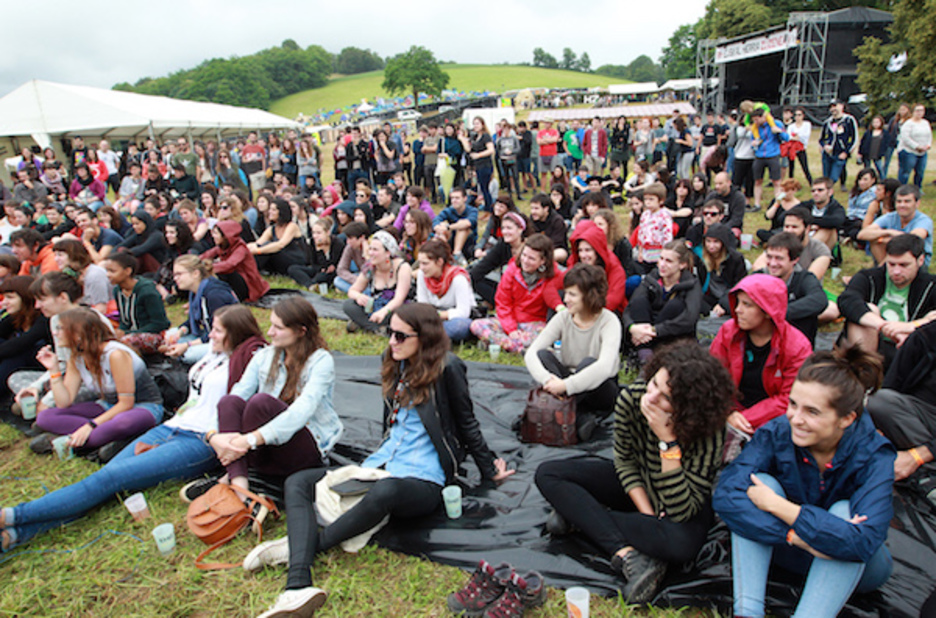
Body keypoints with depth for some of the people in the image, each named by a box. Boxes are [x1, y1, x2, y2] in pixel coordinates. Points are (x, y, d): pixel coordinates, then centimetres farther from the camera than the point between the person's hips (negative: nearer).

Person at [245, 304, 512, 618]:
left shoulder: (446, 368, -9)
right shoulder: (397, 366, 12)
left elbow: (466, 423, 1)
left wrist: (490, 470, 8)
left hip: (424, 481, -8)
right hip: (380, 467, 8)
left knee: (385, 490, -43)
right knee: (297, 482, -8)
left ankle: (303, 545, -23)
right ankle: (298, 585, -29)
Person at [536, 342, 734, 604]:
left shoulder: (707, 434, -32)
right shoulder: (632, 397, -24)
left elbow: (680, 512, -34)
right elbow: (624, 461, -8)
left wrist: (667, 441, -41)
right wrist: (648, 516, -19)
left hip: (685, 501, -3)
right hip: (635, 487, 4)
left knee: (680, 543, -40)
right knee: (547, 474, -14)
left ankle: (580, 512, -20)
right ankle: (626, 554, -26)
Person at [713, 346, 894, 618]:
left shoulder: (874, 456, -25)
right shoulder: (777, 433, -21)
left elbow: (862, 542, -38)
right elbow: (725, 496, -31)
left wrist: (775, 504, -35)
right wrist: (796, 535, -38)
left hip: (854, 567, -1)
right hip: (789, 548, 2)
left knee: (844, 511, -32)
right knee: (764, 482, -26)